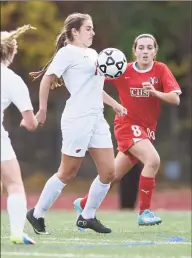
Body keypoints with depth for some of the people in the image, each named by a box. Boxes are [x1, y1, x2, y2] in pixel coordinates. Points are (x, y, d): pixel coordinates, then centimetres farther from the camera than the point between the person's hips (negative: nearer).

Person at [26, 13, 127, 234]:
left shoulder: (92, 54, 18)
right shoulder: (68, 52, -6)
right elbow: (47, 78, -11)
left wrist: (114, 104, 26)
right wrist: (42, 109, -15)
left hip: (97, 118, 8)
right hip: (77, 119, -8)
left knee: (108, 172, 2)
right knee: (67, 173, -2)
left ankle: (87, 217, 15)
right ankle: (37, 214, 12)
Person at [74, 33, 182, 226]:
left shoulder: (161, 70, -5)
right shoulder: (124, 71, -8)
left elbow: (175, 99, -13)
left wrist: (155, 92, -29)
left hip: (147, 129, 4)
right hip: (128, 125, -4)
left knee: (114, 176, 12)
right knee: (153, 160, -28)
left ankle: (83, 204, 33)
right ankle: (144, 212, -19)